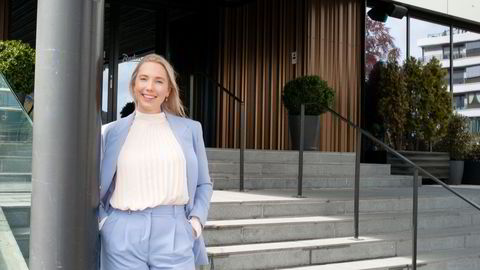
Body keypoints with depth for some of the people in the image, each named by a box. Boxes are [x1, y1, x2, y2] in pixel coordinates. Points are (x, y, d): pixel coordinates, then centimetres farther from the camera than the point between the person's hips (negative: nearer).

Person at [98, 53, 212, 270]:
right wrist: (103, 222, 0)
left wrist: (196, 222, -2)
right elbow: (96, 186, 14)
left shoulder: (189, 129, 8)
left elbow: (203, 184, 12)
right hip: (123, 237, 0)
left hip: (174, 236, 0)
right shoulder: (112, 132, 7)